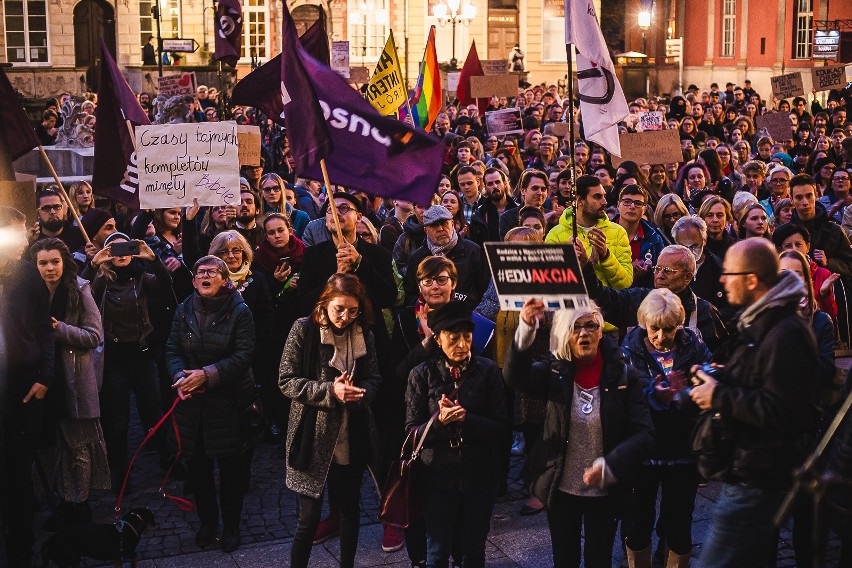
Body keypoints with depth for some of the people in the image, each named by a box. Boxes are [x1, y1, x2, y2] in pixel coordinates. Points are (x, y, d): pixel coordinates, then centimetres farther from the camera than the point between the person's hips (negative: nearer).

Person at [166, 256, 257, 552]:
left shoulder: (239, 312, -7)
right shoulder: (184, 310, 5)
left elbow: (243, 356, -13)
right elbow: (172, 350, 4)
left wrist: (207, 375, -22)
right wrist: (180, 376, -17)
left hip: (229, 402, -3)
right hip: (191, 403, 3)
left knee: (232, 468, 5)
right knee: (197, 466, 11)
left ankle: (231, 525, 23)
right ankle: (207, 521, 30)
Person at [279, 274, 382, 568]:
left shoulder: (363, 334, 2)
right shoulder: (304, 329, -9)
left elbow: (373, 378, 8)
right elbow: (287, 381, -10)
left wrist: (359, 393, -15)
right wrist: (330, 391, -22)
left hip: (352, 439, 4)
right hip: (313, 438, -4)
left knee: (350, 508, 16)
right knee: (309, 517, -1)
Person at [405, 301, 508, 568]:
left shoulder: (488, 371, -6)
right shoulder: (422, 374, -6)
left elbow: (501, 426, -7)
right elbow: (412, 431, -6)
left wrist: (466, 419, -24)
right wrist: (439, 421, -25)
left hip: (481, 476, 1)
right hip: (439, 477, 0)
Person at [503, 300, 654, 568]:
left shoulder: (623, 375, -10)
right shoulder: (555, 372, -7)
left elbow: (643, 434, -14)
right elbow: (515, 377, -27)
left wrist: (610, 466, -30)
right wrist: (526, 330, -43)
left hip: (604, 491, -1)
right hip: (560, 489, 1)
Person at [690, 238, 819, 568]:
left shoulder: (786, 333, -22)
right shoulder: (759, 322, 13)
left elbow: (780, 411, -27)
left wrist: (719, 397, -19)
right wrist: (715, 378, 7)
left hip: (755, 478, -11)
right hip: (745, 470, 11)